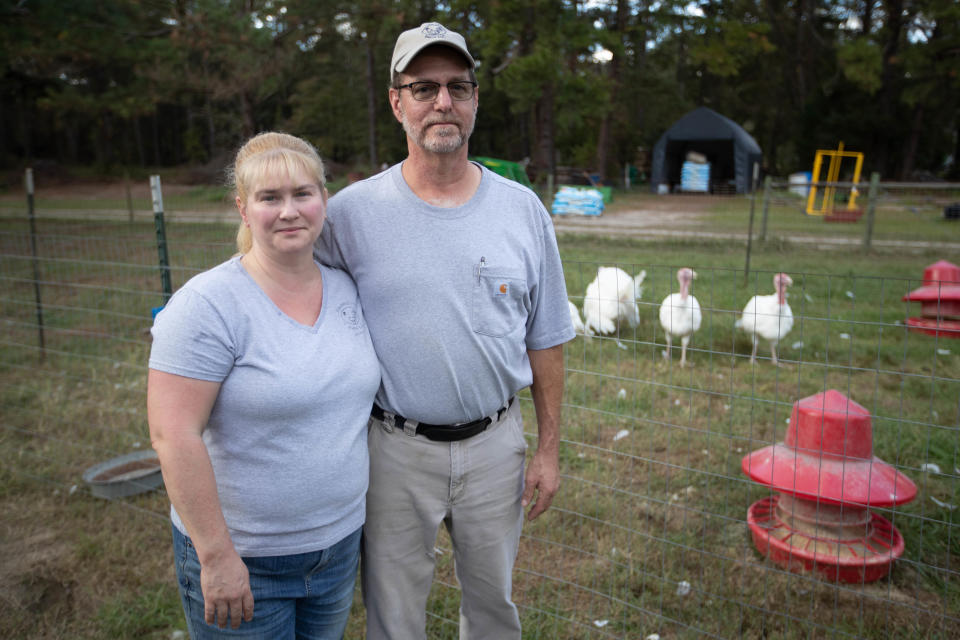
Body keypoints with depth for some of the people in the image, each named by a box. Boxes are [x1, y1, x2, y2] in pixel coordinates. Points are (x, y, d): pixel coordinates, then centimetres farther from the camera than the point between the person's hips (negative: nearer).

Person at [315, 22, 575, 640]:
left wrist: (549, 448, 4)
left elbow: (545, 340, 3)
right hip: (395, 447, -1)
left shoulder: (524, 209, -2)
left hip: (495, 443, 2)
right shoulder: (350, 212, -8)